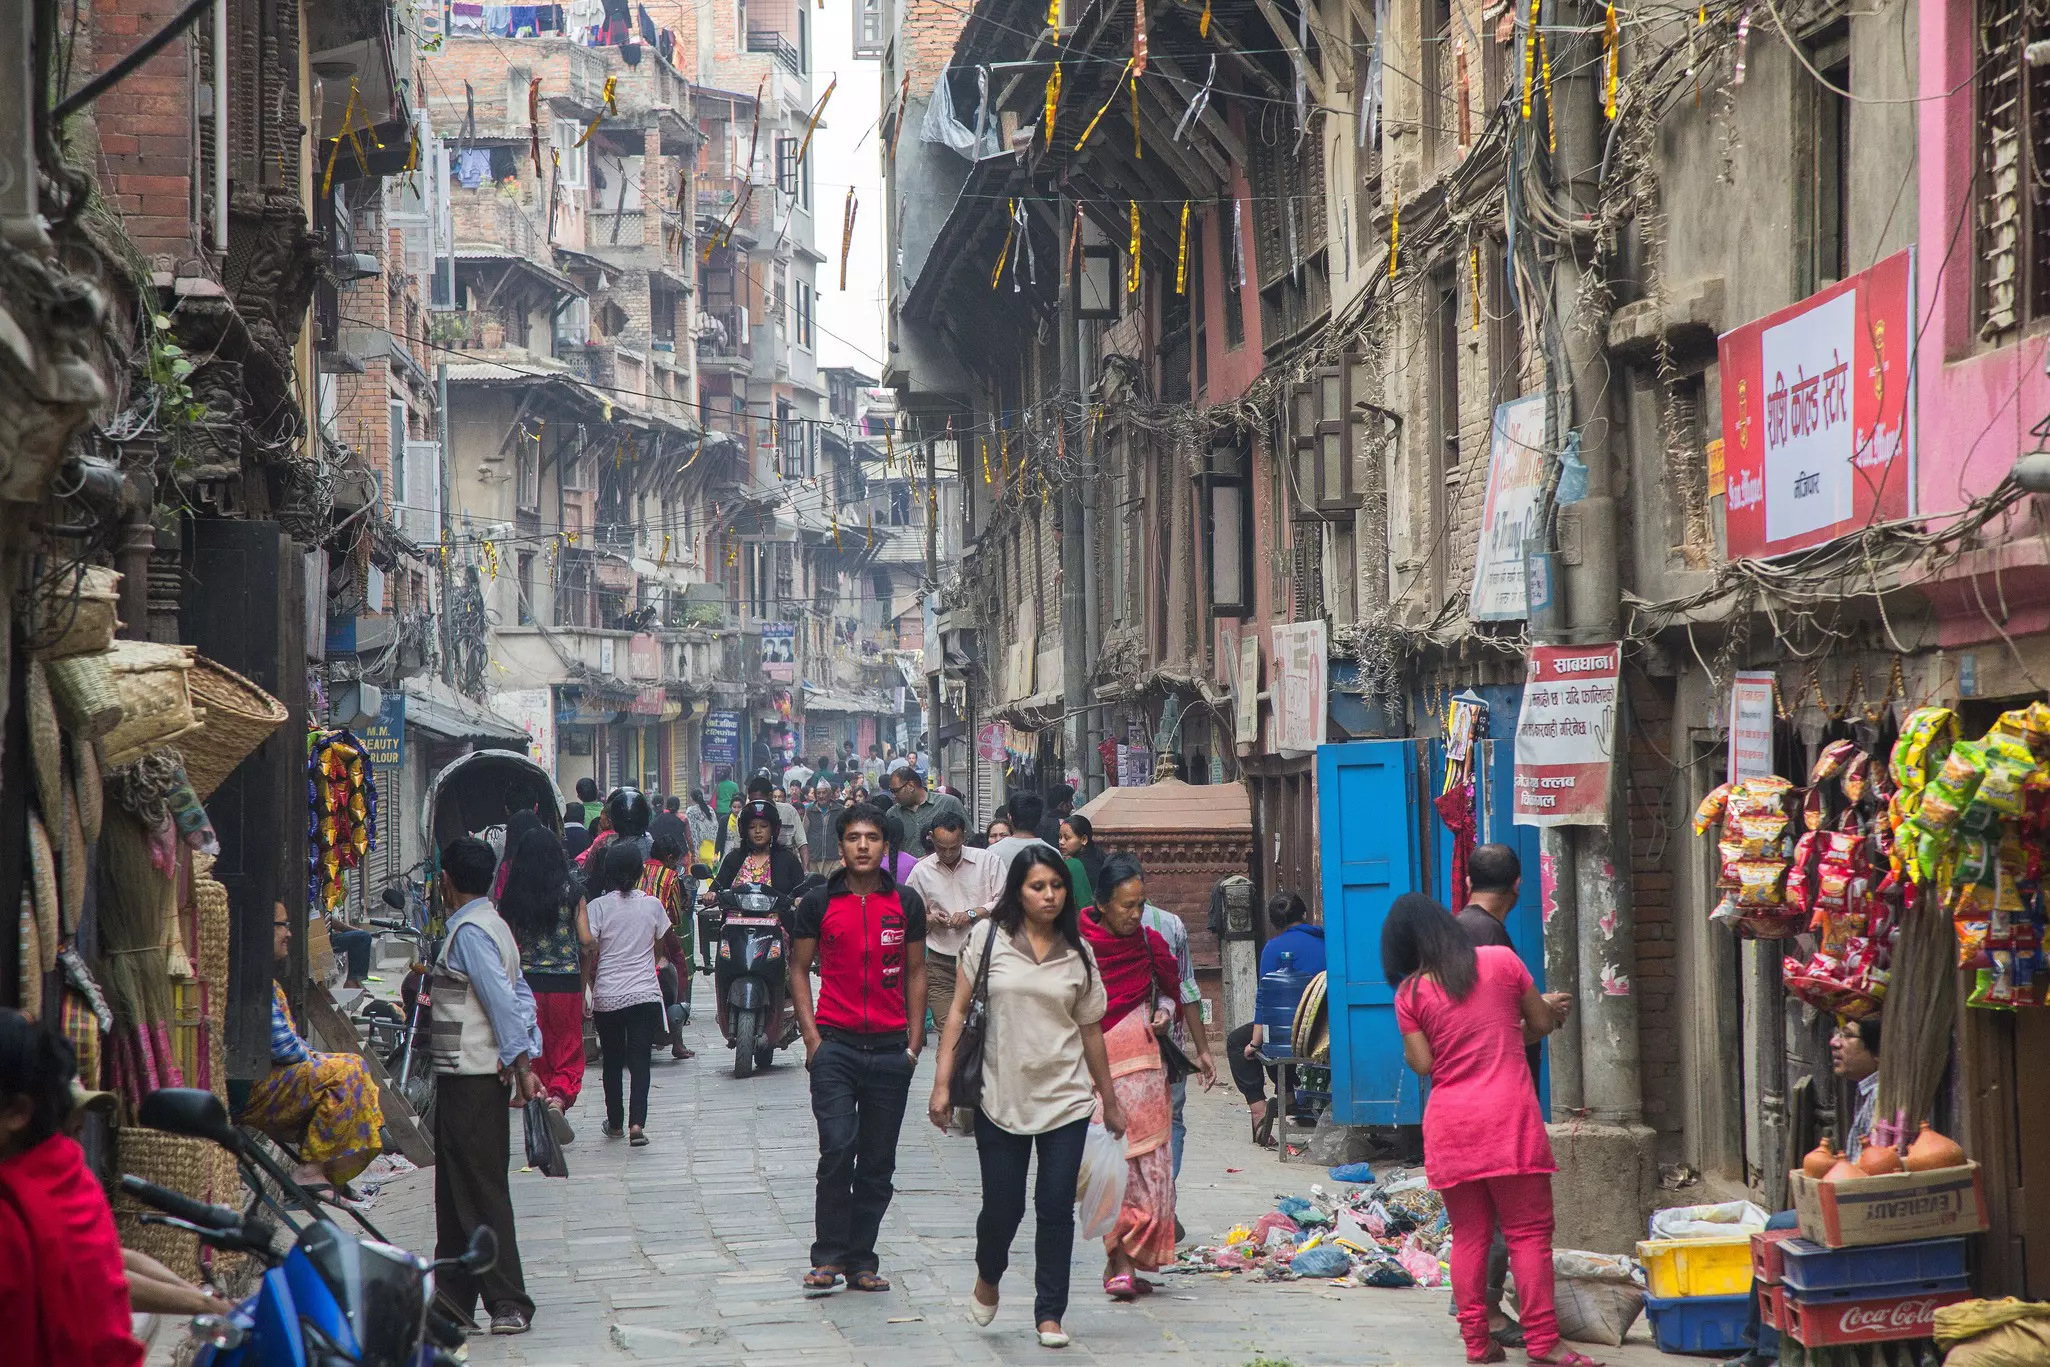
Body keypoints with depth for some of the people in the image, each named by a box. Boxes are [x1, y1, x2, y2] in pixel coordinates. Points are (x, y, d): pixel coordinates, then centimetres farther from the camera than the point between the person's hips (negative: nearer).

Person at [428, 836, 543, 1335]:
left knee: (480, 1190, -7)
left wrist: (520, 1065, -19)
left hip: (470, 1078, -10)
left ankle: (509, 1303, -7)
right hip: (478, 1074, 10)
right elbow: (521, 996, 16)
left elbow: (503, 1000, -21)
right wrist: (526, 1061, 12)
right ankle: (453, 1295, 21)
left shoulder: (468, 932, -15)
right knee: (456, 1187, 15)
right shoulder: (492, 925, 15)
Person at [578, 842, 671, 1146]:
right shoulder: (652, 905, 1)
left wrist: (586, 985, 4)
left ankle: (615, 1123, 24)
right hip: (646, 994, 0)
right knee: (639, 1060, -1)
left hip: (607, 996, 0)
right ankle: (637, 1123, -16)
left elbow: (589, 949, -7)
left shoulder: (598, 906, -4)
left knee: (612, 1061, 14)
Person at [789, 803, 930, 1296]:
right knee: (837, 1149, -14)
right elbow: (799, 968, 6)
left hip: (890, 1049, 2)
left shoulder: (907, 903, 7)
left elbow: (916, 973, 12)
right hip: (835, 1046, -2)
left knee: (878, 1162, 6)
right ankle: (828, 1256, -4)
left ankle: (861, 1259, 16)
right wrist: (811, 1037, -3)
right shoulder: (819, 903, 2)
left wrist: (914, 1041, 5)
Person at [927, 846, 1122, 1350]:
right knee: (1002, 1208, 4)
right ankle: (988, 1279, 35)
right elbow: (958, 1010, 0)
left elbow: (1090, 1030, 12)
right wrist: (942, 1083, -6)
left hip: (1065, 1100, 1)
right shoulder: (989, 937, -2)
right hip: (1001, 1097, -1)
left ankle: (1050, 1314, 11)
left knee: (1056, 1208, -1)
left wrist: (1110, 1100, 15)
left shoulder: (1078, 952, 4)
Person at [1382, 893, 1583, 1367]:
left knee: (1468, 1235, 9)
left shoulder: (1410, 993, 0)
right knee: (1529, 1231, 0)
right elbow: (1542, 1023, 6)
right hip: (1510, 1117, -2)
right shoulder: (1502, 961, -1)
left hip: (1449, 1126, 2)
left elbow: (1422, 1063, -2)